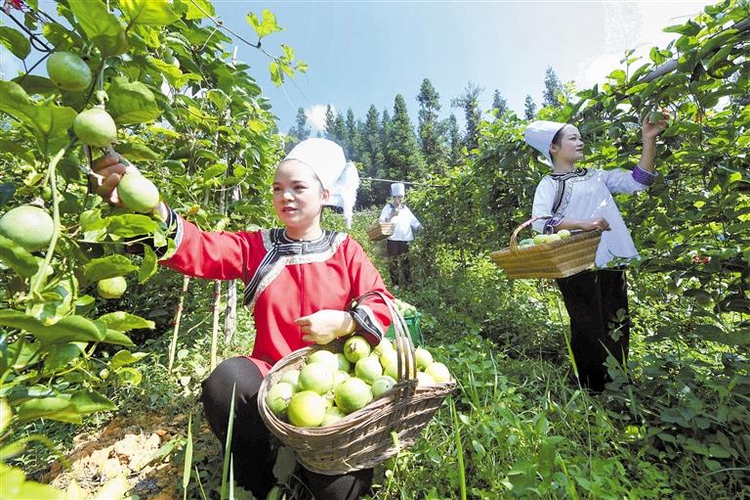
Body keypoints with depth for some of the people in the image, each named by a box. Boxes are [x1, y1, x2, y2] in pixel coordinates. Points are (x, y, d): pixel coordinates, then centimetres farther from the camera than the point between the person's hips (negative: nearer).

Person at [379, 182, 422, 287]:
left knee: (406, 262, 4)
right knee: (393, 262, 0)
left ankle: (408, 283, 12)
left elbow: (414, 221, 15)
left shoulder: (405, 208, 15)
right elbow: (382, 221, -5)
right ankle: (395, 284, 10)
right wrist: (392, 215, -18)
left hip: (405, 240, 3)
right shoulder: (388, 208, 5)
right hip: (393, 240, -3)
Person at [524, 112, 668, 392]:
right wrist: (583, 224, -24)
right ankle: (592, 392, 14)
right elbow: (539, 222, -14)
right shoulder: (549, 184, 2)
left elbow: (638, 181, 11)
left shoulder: (596, 176, 19)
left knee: (616, 330, 10)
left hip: (611, 265, 6)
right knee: (589, 332, 0)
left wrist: (649, 139, 3)